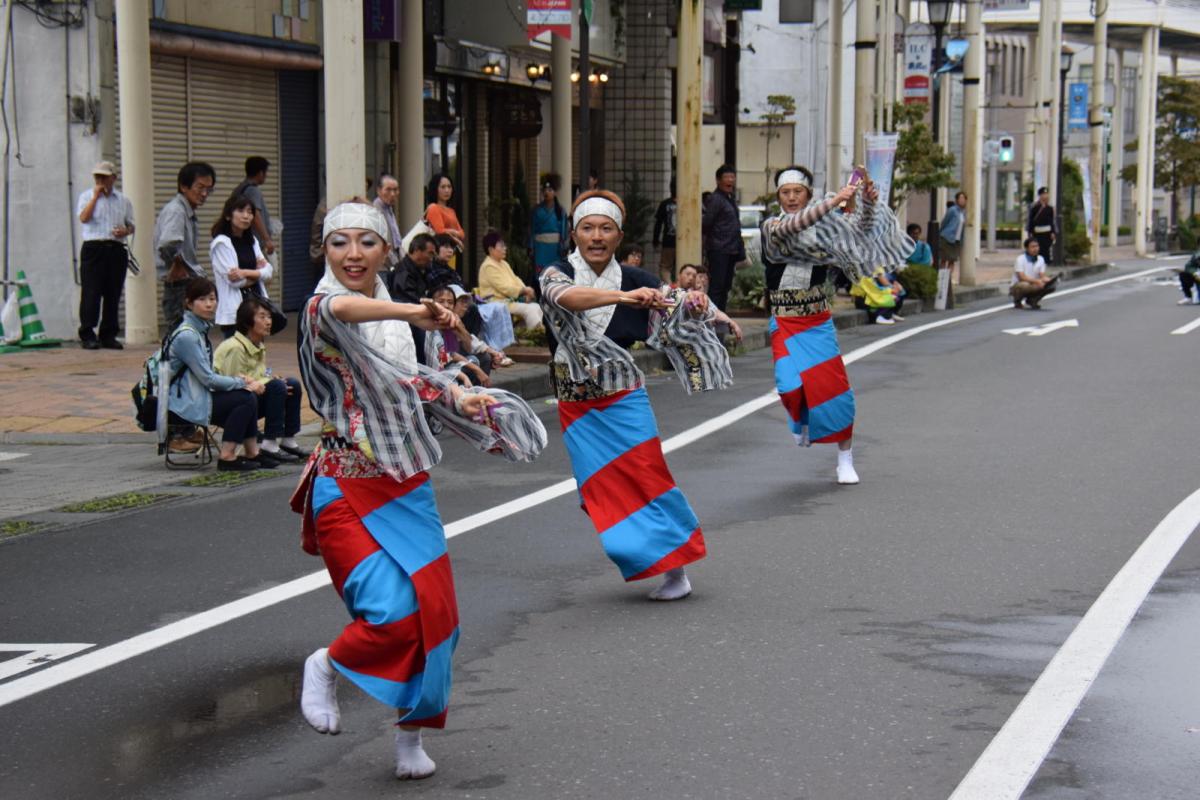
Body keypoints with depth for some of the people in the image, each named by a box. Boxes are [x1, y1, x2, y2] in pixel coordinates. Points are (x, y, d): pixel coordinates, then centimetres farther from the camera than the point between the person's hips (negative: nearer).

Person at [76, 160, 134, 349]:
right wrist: (96, 196, -10)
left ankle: (108, 335, 11)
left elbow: (131, 226, 20)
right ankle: (87, 336, -4)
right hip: (93, 248, -3)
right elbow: (83, 218, -10)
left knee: (113, 295, 4)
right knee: (91, 293, -7)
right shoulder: (87, 196, 7)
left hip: (117, 249, 3)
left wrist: (125, 231, -2)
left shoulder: (124, 200, 16)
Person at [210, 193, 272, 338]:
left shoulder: (251, 241, 15)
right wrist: (257, 273, 0)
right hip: (234, 311, -7)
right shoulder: (221, 243, -7)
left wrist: (246, 272, -13)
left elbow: (268, 272, 5)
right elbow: (233, 279, -13)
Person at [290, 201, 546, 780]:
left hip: (407, 486, 7)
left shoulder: (391, 314, 12)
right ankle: (325, 667, 11)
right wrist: (413, 313, -45)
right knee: (395, 611, -19)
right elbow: (337, 310, -37)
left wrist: (459, 398, 17)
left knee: (434, 612, 4)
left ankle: (411, 733, 22)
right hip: (348, 490, -7)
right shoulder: (320, 310, -11)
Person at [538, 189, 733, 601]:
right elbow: (567, 297, -29)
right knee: (603, 492, 1)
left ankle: (676, 567, 3)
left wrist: (694, 303, -23)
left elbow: (675, 306, 2)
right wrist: (623, 297, -46)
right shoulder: (557, 275, -7)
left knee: (648, 479, -5)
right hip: (577, 409, 0)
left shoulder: (633, 280, -1)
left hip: (624, 401, 0)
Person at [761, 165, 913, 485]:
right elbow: (792, 227, -23)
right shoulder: (772, 226, -3)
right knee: (791, 385, -17)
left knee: (834, 387, -3)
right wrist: (834, 200, -31)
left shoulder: (823, 226, 4)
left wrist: (868, 203, -20)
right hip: (784, 323, -2)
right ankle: (800, 419, 20)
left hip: (818, 322, 2)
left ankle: (845, 459, 11)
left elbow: (861, 230, 1)